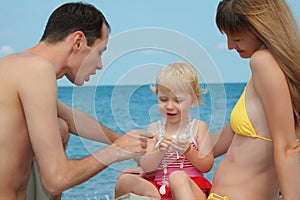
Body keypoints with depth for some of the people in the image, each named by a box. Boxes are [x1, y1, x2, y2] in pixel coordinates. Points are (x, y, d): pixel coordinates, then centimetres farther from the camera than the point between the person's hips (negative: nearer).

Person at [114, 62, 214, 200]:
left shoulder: (199, 127, 7)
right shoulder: (154, 129, 13)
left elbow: (206, 166, 1)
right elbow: (146, 167, 3)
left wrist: (188, 150, -16)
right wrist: (160, 151, -16)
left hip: (191, 188, -2)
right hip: (159, 188, 2)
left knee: (178, 177, -38)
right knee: (125, 180, -24)